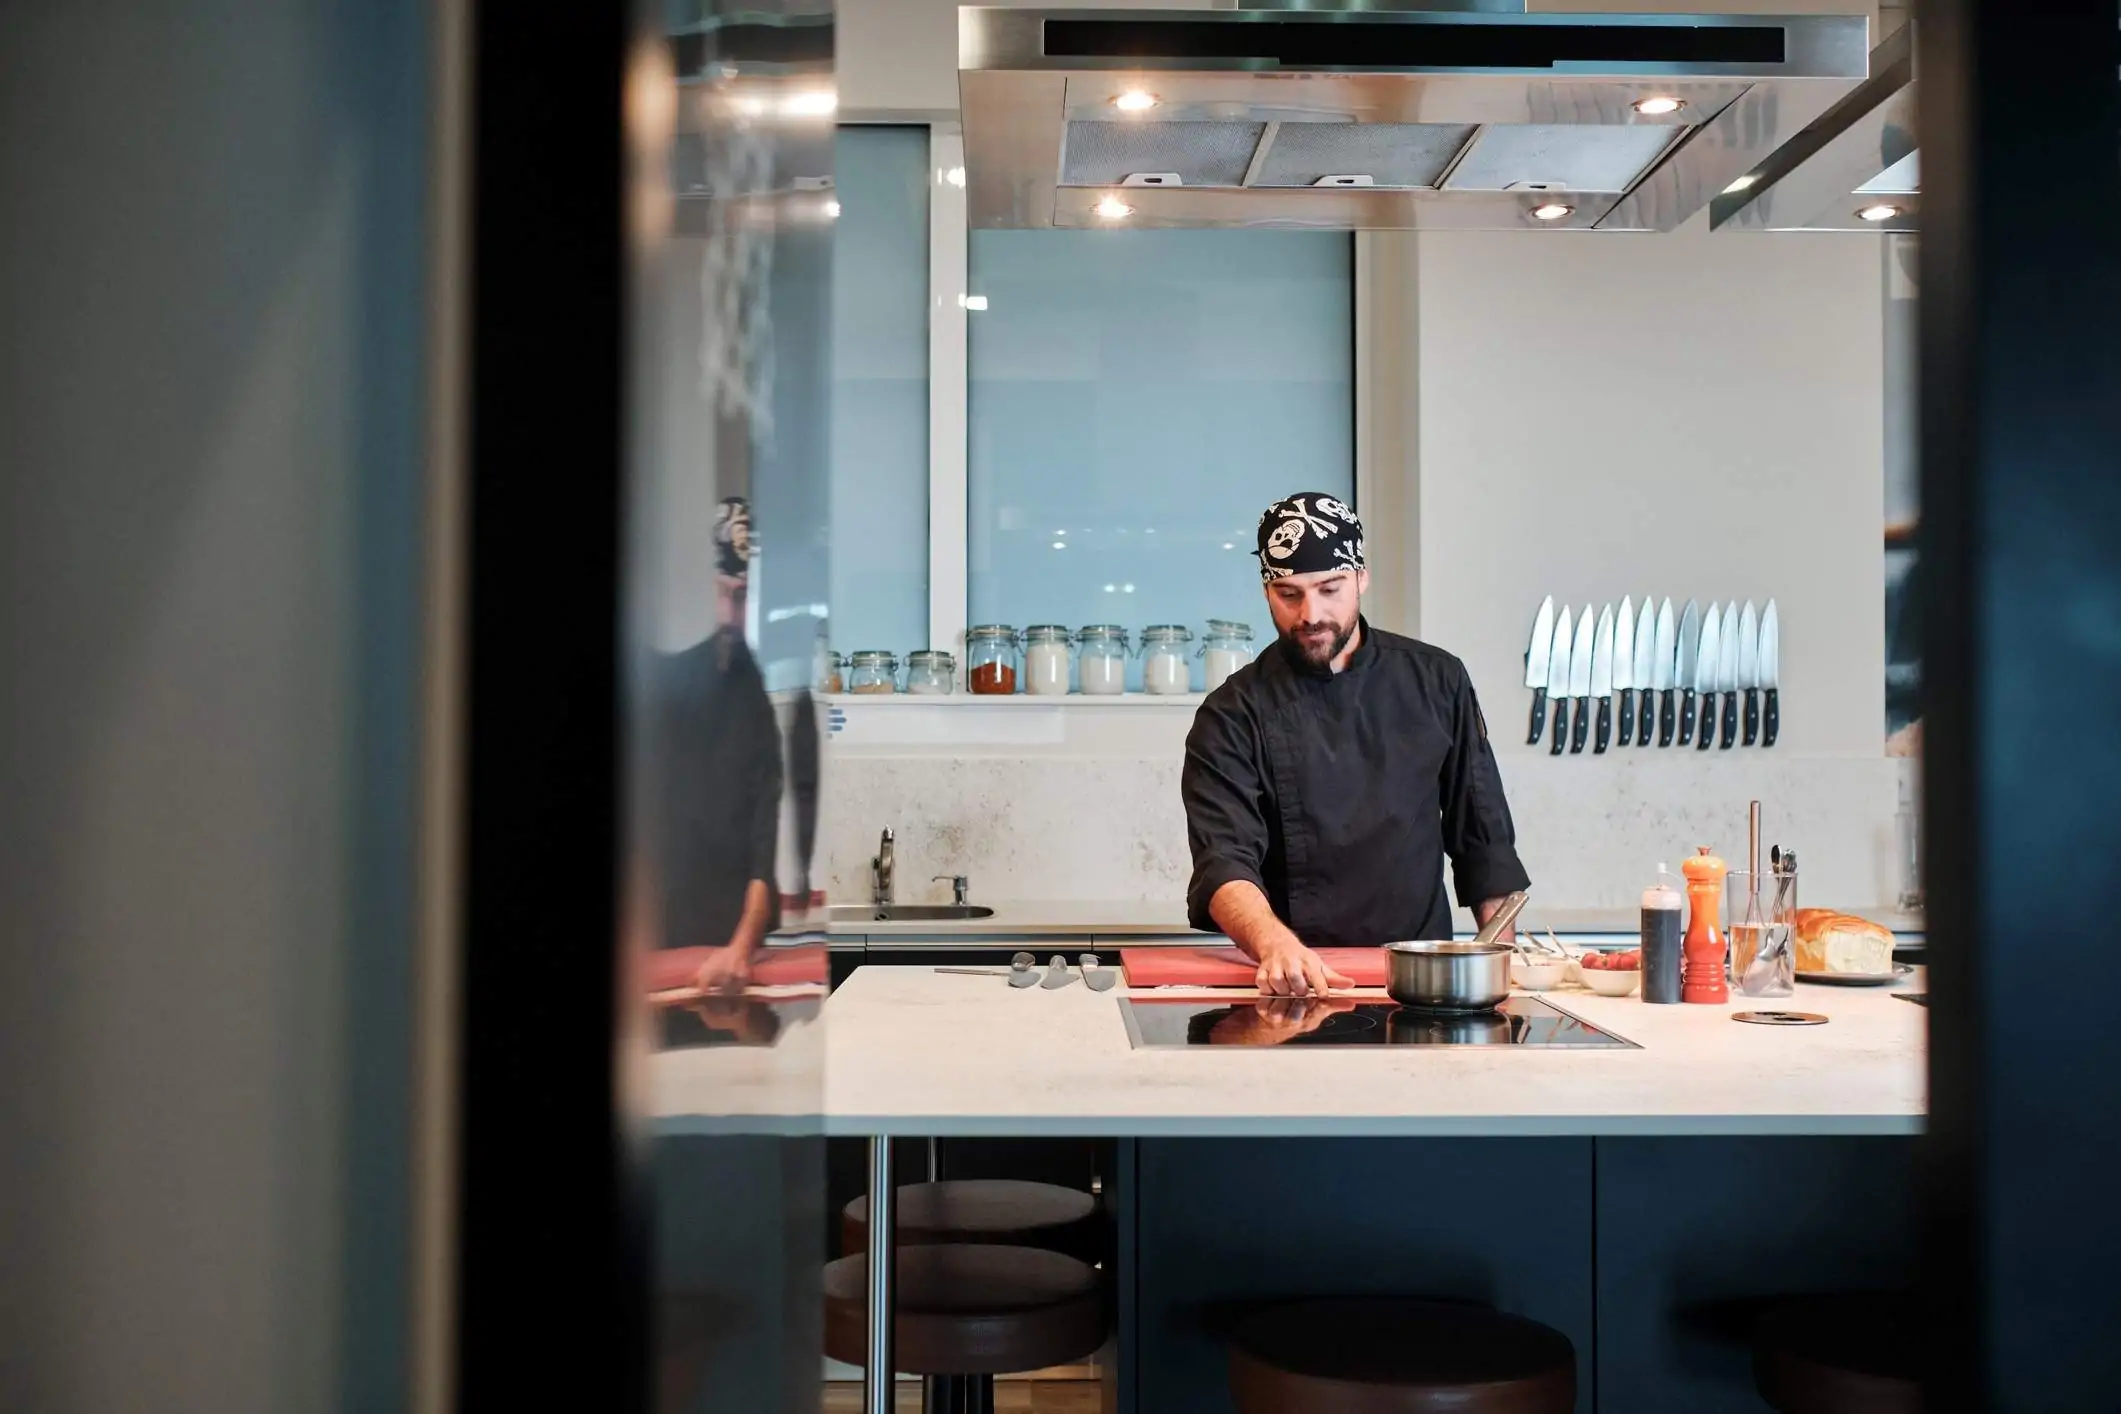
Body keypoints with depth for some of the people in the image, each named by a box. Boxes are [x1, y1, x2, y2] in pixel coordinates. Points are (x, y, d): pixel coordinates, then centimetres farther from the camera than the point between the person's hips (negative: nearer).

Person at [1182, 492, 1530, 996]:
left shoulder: (1437, 682, 9)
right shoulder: (1232, 716, -1)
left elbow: (1485, 843, 14)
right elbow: (1224, 864, -14)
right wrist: (1277, 946, -33)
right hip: (1294, 993, -2)